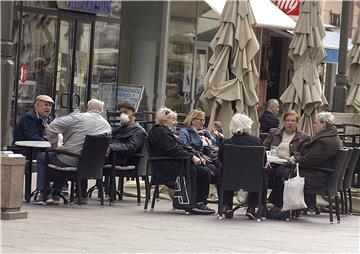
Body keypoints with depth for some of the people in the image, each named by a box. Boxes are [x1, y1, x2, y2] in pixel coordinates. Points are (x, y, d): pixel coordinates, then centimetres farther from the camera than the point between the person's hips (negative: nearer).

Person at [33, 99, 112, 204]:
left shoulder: (78, 117, -9)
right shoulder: (107, 126, 4)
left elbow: (53, 126, -13)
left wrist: (54, 145, 1)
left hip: (69, 160, -6)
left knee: (41, 158, 20)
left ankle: (43, 193, 13)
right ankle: (55, 194, 33)